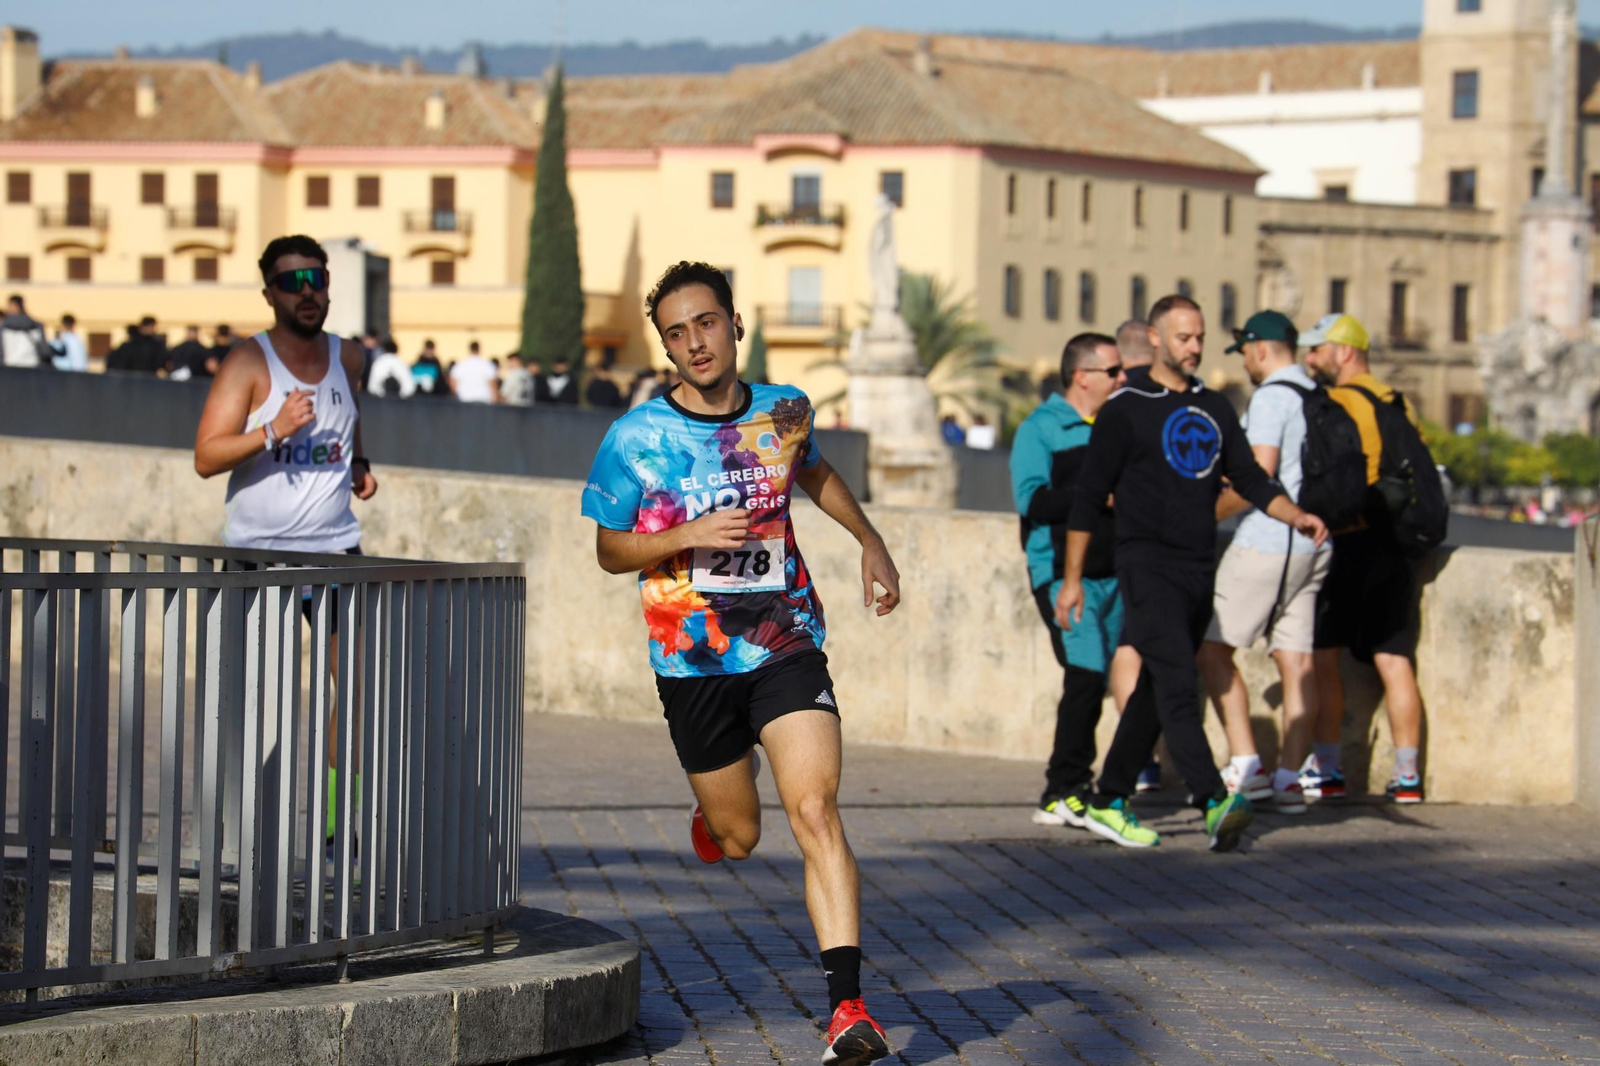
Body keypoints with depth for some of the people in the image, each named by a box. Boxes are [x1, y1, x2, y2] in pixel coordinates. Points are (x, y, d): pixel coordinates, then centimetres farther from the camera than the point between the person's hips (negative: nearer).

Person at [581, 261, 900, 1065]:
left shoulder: (784, 411, 2)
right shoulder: (636, 438, -7)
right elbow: (609, 550, 0)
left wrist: (870, 541, 19)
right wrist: (688, 536, -17)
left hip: (787, 645, 0)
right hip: (692, 662, 0)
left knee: (815, 812, -17)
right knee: (737, 837, 11)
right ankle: (714, 808, 52)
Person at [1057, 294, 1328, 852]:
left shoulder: (1214, 408, 16)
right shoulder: (1124, 410, -2)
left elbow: (1249, 478, 16)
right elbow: (1088, 497, -1)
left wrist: (1297, 516, -2)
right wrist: (1072, 579, -4)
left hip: (1198, 568, 6)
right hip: (1147, 565, -6)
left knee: (1157, 690, 9)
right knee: (1177, 684, -18)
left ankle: (1109, 802, 19)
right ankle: (1214, 804, -29)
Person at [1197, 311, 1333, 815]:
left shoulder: (1271, 396, -10)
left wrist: (1209, 513, -10)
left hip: (1268, 541, -8)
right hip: (1314, 543, 8)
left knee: (1211, 645, -1)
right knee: (1295, 659, 5)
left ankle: (1245, 765, -9)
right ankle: (1289, 778, 1)